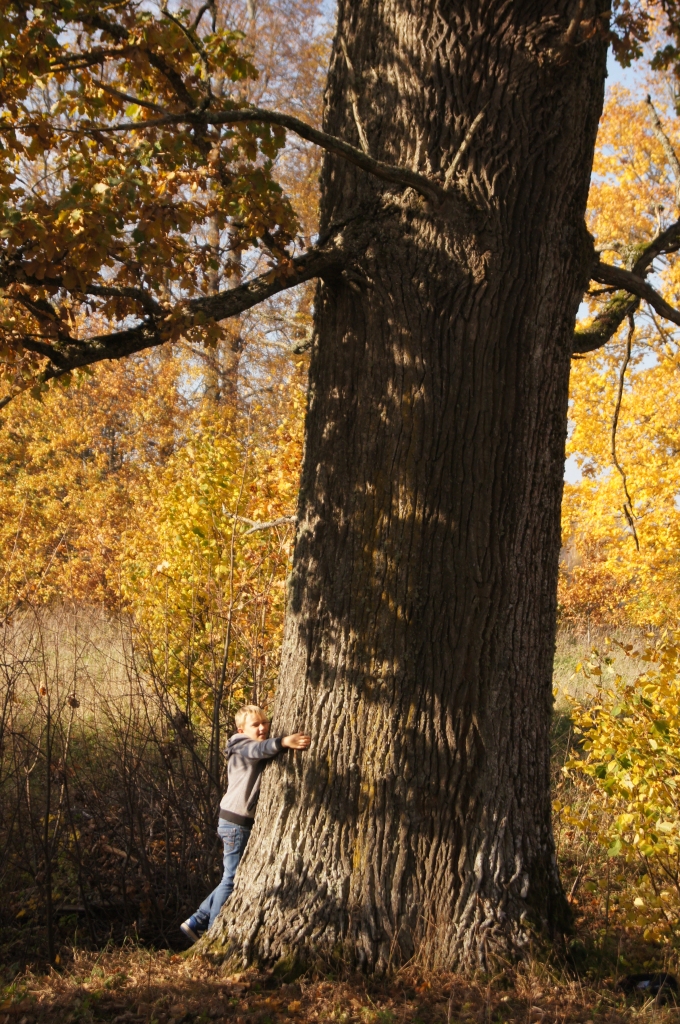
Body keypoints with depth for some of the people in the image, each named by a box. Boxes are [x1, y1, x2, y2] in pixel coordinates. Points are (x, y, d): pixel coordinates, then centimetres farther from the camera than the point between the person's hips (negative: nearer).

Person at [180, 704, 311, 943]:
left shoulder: (258, 753, 19)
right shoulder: (242, 748, -14)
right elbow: (259, 749, -36)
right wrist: (284, 742, -55)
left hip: (247, 823, 10)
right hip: (236, 822, -10)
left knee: (233, 878, 15)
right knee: (233, 879, -2)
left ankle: (196, 922, 22)